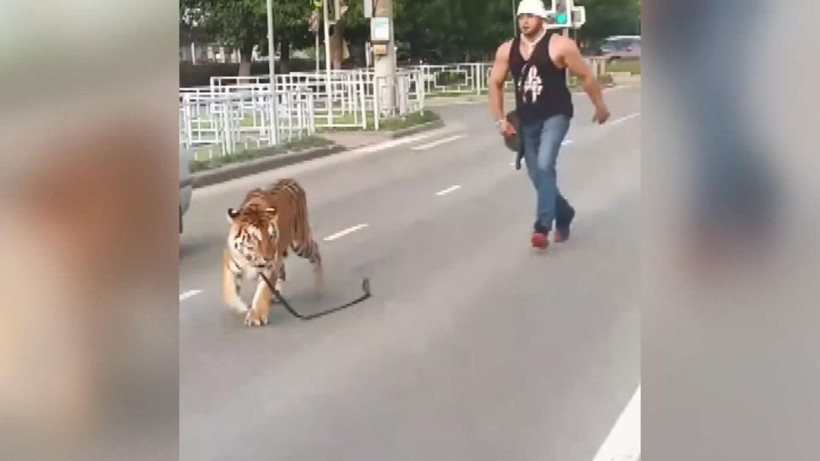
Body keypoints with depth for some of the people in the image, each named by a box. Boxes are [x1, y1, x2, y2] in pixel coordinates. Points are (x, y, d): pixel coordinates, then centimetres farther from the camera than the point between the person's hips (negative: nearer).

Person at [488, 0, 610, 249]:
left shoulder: (560, 45, -11)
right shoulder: (506, 50, 1)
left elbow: (586, 76, -2)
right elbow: (495, 83, 11)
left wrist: (600, 106, 6)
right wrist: (500, 119, 4)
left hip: (555, 115, -5)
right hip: (527, 121, 5)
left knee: (545, 166, -25)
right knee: (537, 175, 11)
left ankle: (542, 227, -22)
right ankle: (564, 214, 36)